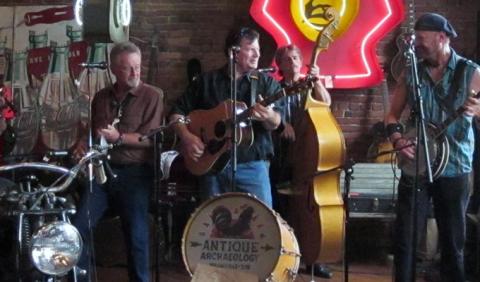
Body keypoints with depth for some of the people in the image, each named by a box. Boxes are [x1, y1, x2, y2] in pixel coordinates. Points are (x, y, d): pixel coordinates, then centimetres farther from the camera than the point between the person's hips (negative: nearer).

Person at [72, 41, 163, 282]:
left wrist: (119, 138, -19)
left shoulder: (151, 96, -1)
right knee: (78, 227, -5)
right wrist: (84, 144, 5)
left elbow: (151, 138, -9)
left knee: (136, 234, -7)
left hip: (135, 172, -4)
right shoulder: (101, 97, 15)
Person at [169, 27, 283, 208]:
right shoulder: (206, 81, 8)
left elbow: (275, 123, -7)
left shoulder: (266, 82, 6)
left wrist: (269, 116, -29)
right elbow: (177, 112, 10)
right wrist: (186, 137, -7)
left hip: (252, 165, -1)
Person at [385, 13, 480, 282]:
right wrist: (398, 139, -9)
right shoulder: (411, 73, 5)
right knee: (405, 236, 3)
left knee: (453, 239, 7)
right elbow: (393, 114, 10)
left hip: (454, 167, -2)